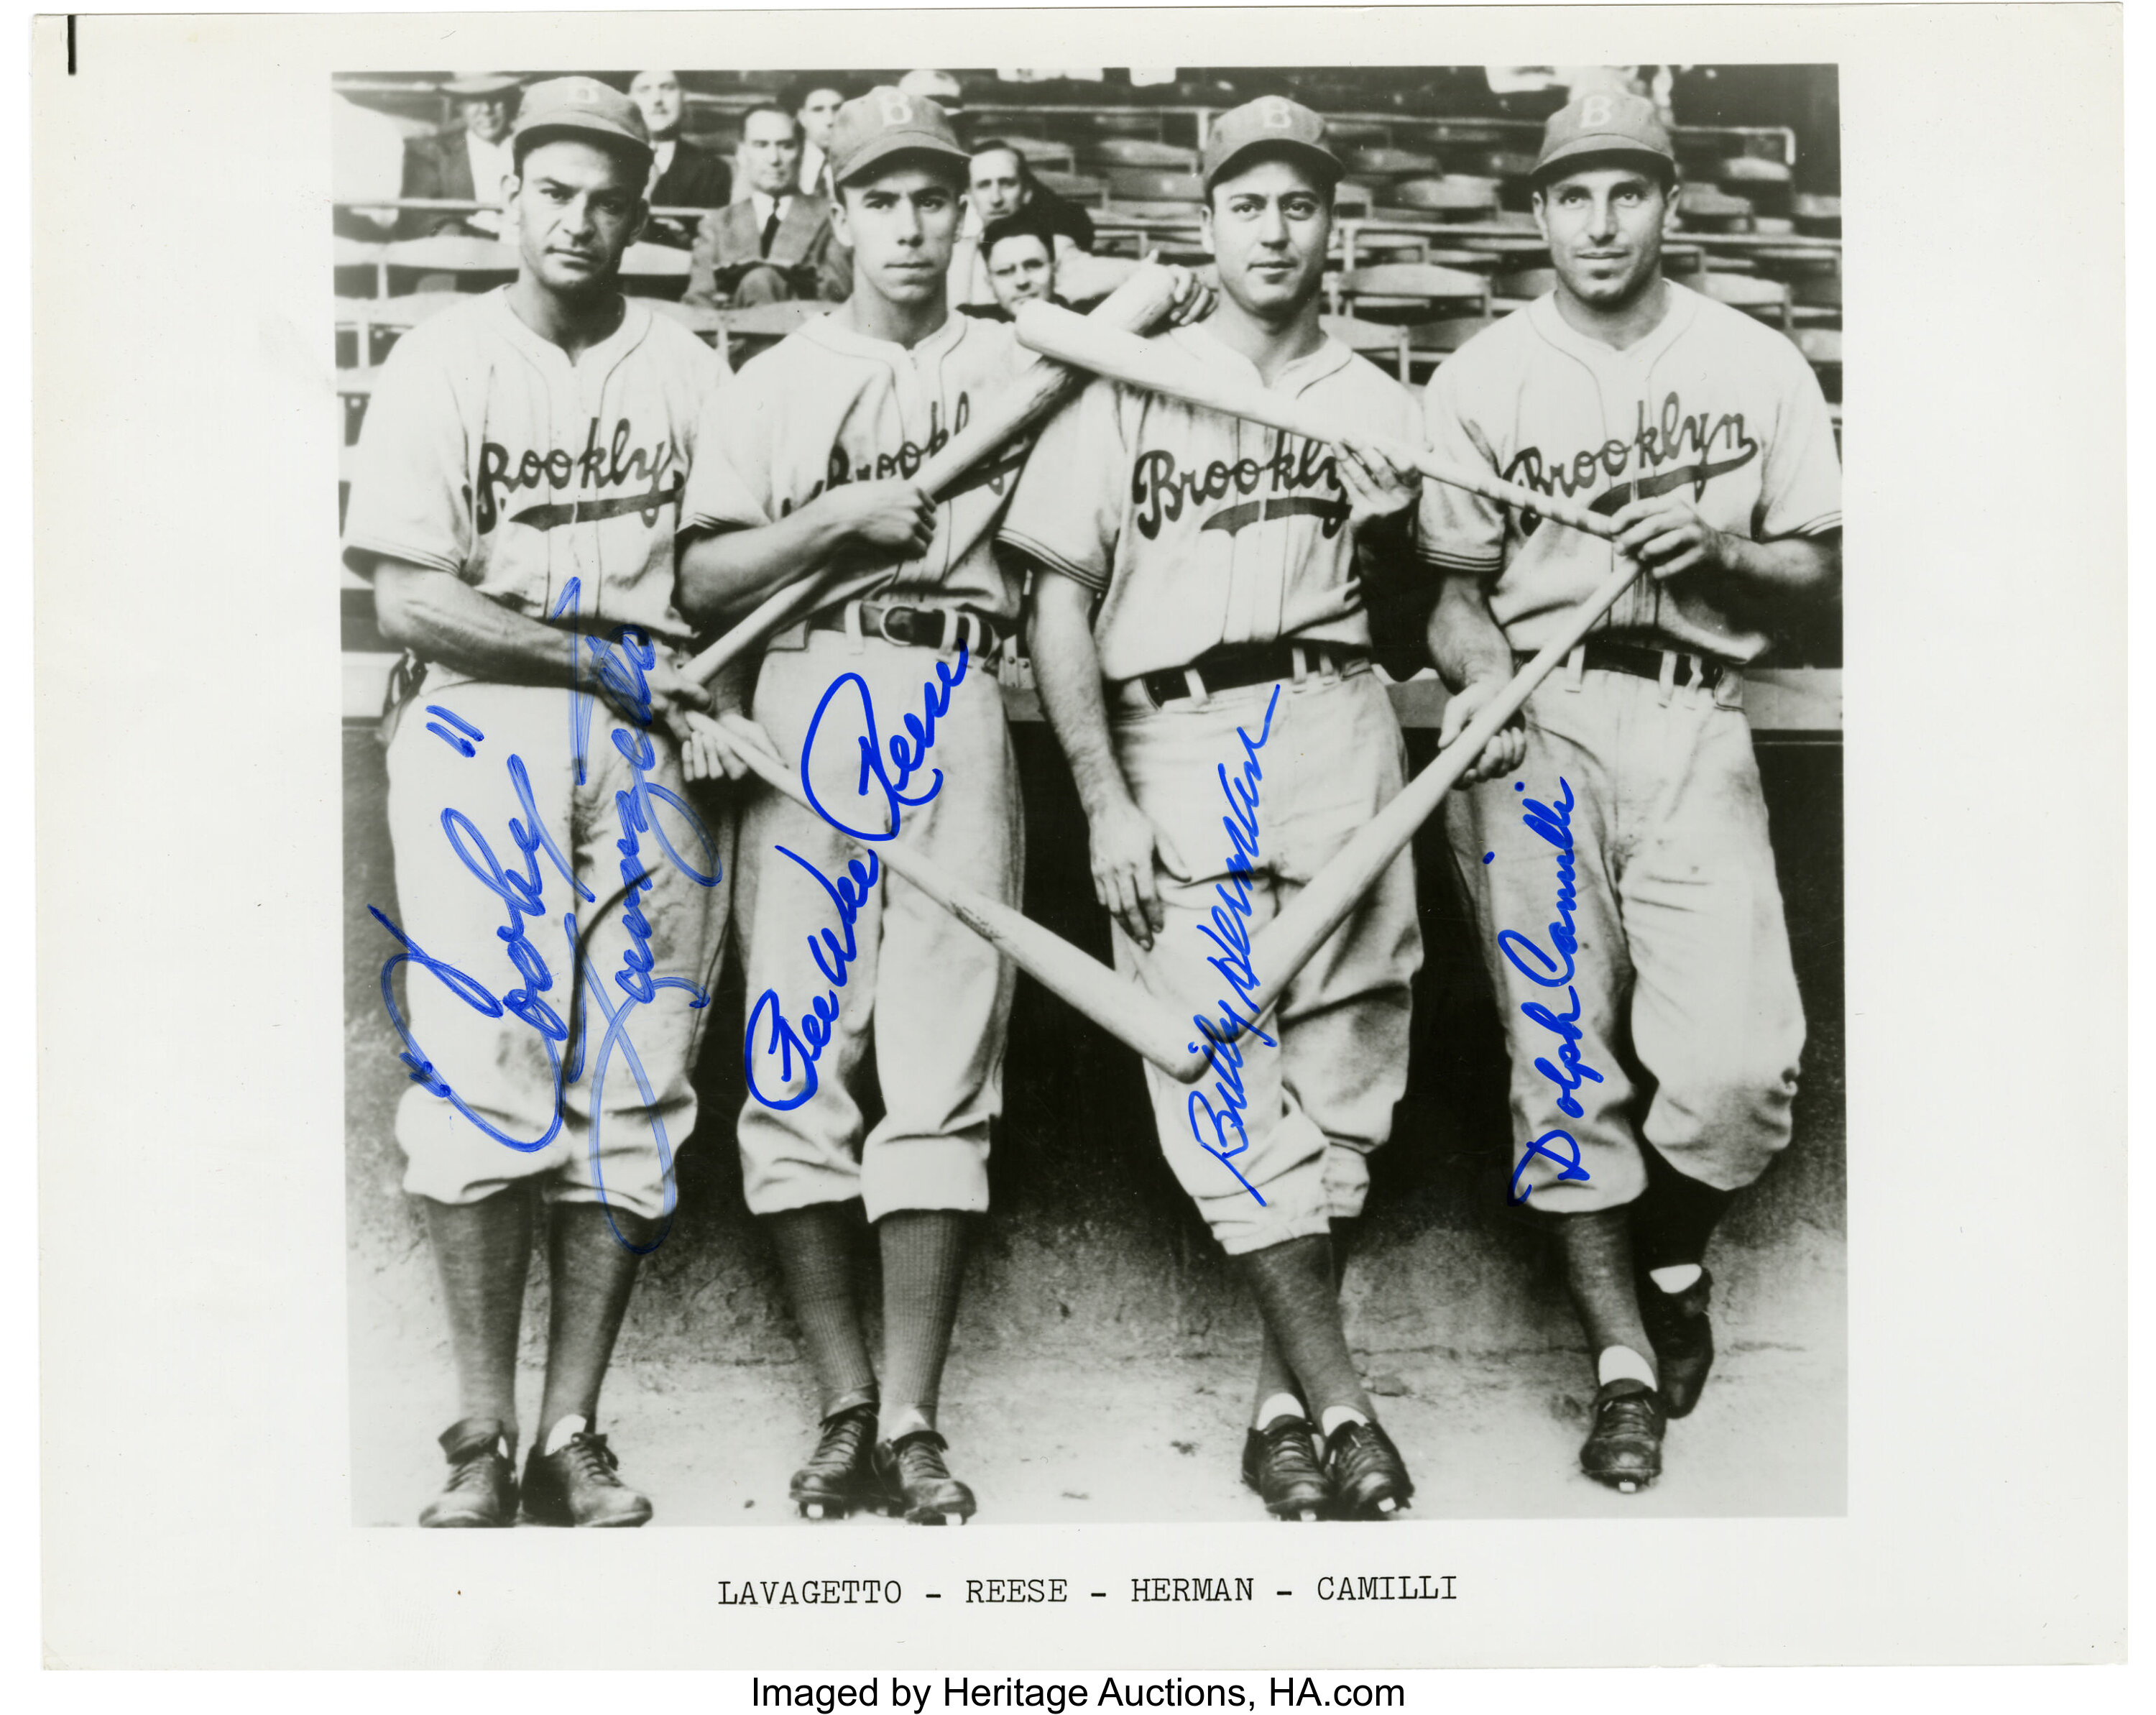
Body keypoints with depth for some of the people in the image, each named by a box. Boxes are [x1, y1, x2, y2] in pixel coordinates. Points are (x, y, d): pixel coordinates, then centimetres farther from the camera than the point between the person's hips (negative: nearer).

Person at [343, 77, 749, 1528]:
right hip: (483, 739, -2)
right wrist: (601, 657, -9)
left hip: (654, 748, 2)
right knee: (484, 1080, -6)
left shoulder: (689, 373, 10)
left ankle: (573, 1434, 9)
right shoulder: (445, 364, 3)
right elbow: (408, 598, -5)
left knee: (631, 1089, 1)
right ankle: (483, 1438, 3)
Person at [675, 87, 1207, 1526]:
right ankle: (845, 1408, 7)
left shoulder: (1016, 366, 17)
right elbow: (704, 581, 4)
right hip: (803, 713, 0)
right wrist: (840, 516, -8)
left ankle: (912, 1424, -1)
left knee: (941, 1076, -4)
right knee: (799, 1065, -3)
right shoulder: (772, 384, 14)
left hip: (958, 714, 0)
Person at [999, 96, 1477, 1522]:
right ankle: (1341, 1400, -7)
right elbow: (1060, 605, 5)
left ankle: (1285, 1397, 7)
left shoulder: (1378, 408, 16)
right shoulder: (1128, 392, 10)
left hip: (1336, 726, 2)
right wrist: (1107, 802, -4)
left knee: (1337, 1059, -2)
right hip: (1173, 742, -1)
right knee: (1223, 1062, -10)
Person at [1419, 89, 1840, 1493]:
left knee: (1741, 1066, -12)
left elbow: (1820, 564, 15)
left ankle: (1672, 1262, 20)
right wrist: (1480, 664, -12)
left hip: (1696, 721, 1)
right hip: (1533, 722, 0)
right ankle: (1626, 1366, 8)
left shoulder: (1758, 366, 12)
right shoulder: (1484, 379, 10)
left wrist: (1718, 550, -5)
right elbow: (1457, 577, 9)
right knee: (1561, 1056, -4)